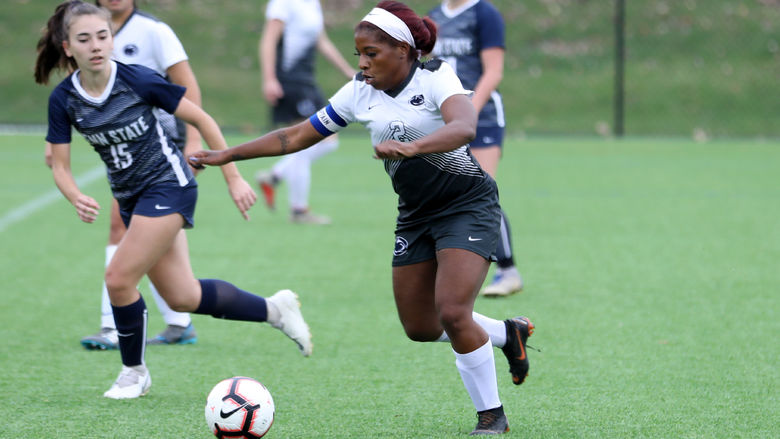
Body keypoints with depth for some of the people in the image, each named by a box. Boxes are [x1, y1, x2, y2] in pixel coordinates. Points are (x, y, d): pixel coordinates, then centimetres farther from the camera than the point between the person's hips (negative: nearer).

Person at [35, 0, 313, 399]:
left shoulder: (138, 80, -18)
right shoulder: (63, 100, -7)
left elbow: (201, 120, -9)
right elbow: (60, 165, -2)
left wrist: (233, 177, -8)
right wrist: (77, 199, -24)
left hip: (168, 186, -5)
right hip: (130, 197, 5)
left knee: (119, 279, -15)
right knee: (182, 298, 7)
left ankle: (134, 372, 9)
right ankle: (274, 309, 26)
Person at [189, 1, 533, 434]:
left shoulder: (436, 77, -18)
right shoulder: (359, 93, -1)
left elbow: (464, 127, -38)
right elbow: (298, 135, 5)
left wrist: (412, 146, -55)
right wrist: (226, 155, 2)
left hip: (468, 206, -7)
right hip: (415, 215, 7)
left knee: (452, 314, -20)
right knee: (420, 328, 7)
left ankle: (491, 415, -1)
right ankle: (507, 333, 34)